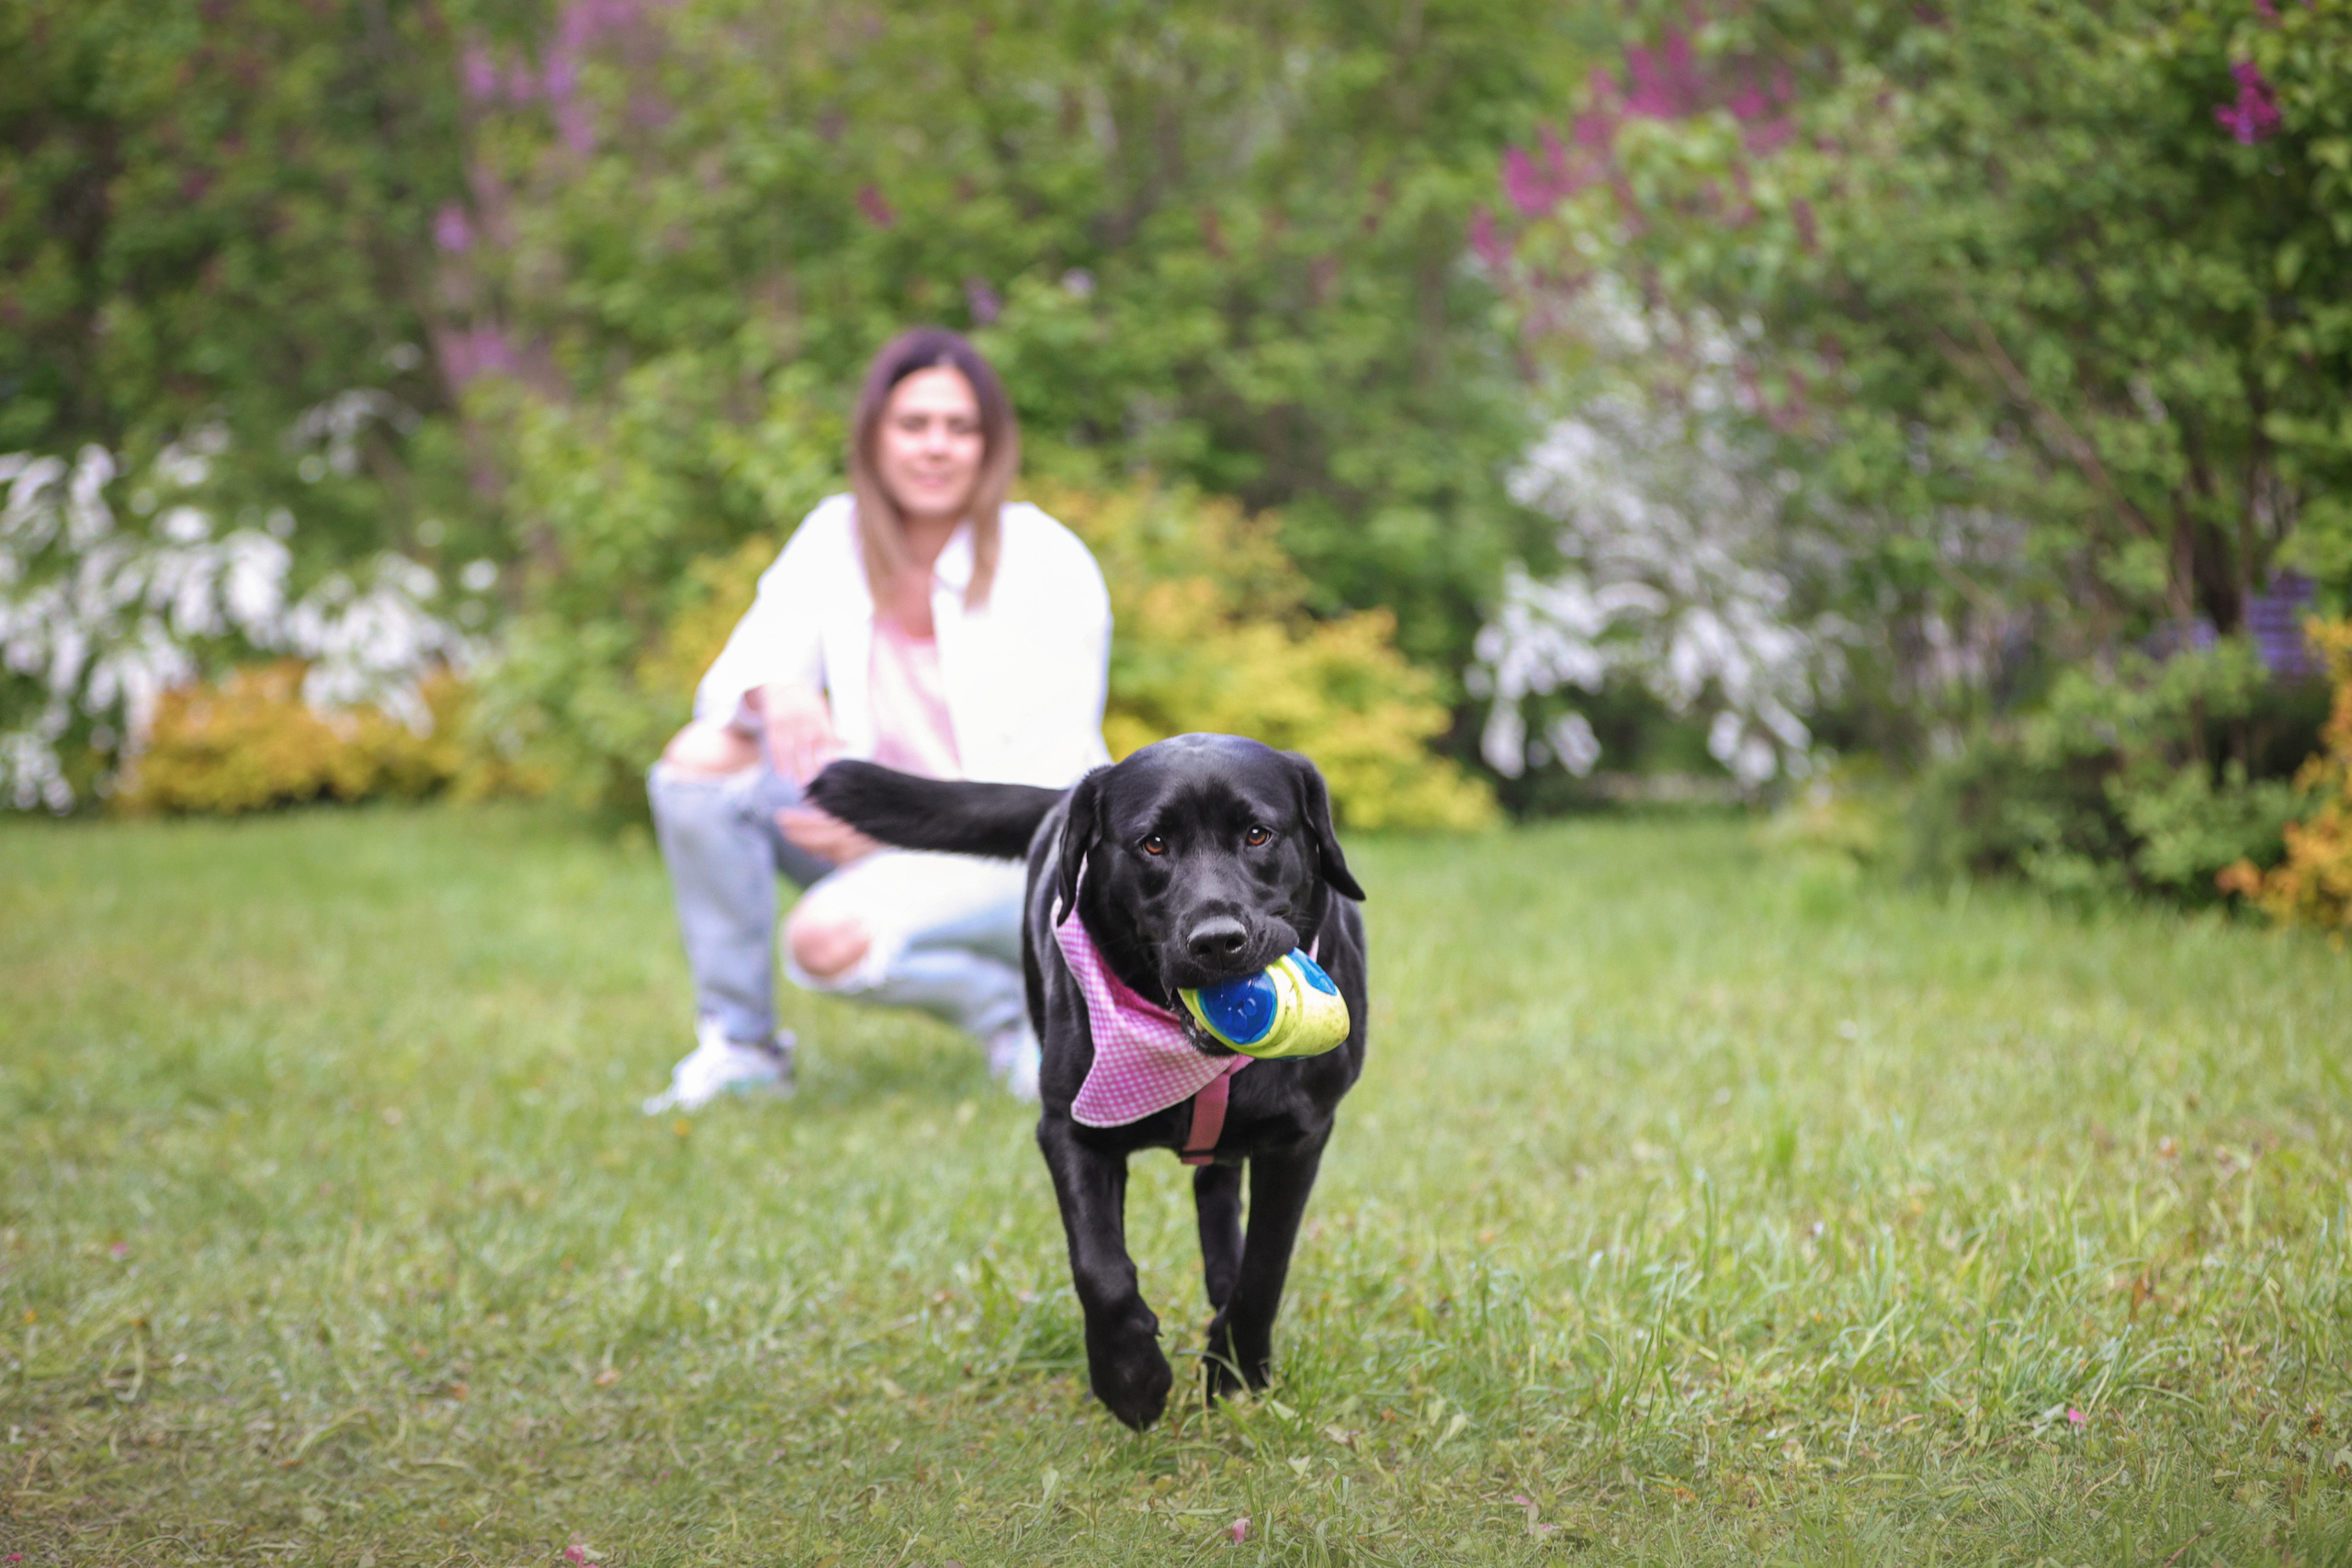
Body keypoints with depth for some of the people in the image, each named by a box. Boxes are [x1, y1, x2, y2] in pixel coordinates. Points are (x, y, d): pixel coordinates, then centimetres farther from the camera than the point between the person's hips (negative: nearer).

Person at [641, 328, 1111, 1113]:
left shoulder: (1048, 563, -13)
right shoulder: (835, 539, 0)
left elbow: (1054, 773, -15)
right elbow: (739, 672, -5)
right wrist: (776, 694, -31)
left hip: (1025, 846, -6)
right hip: (884, 839, 6)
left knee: (826, 940, -32)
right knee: (701, 757, -15)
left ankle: (1022, 1006, -5)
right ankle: (739, 1042, -5)